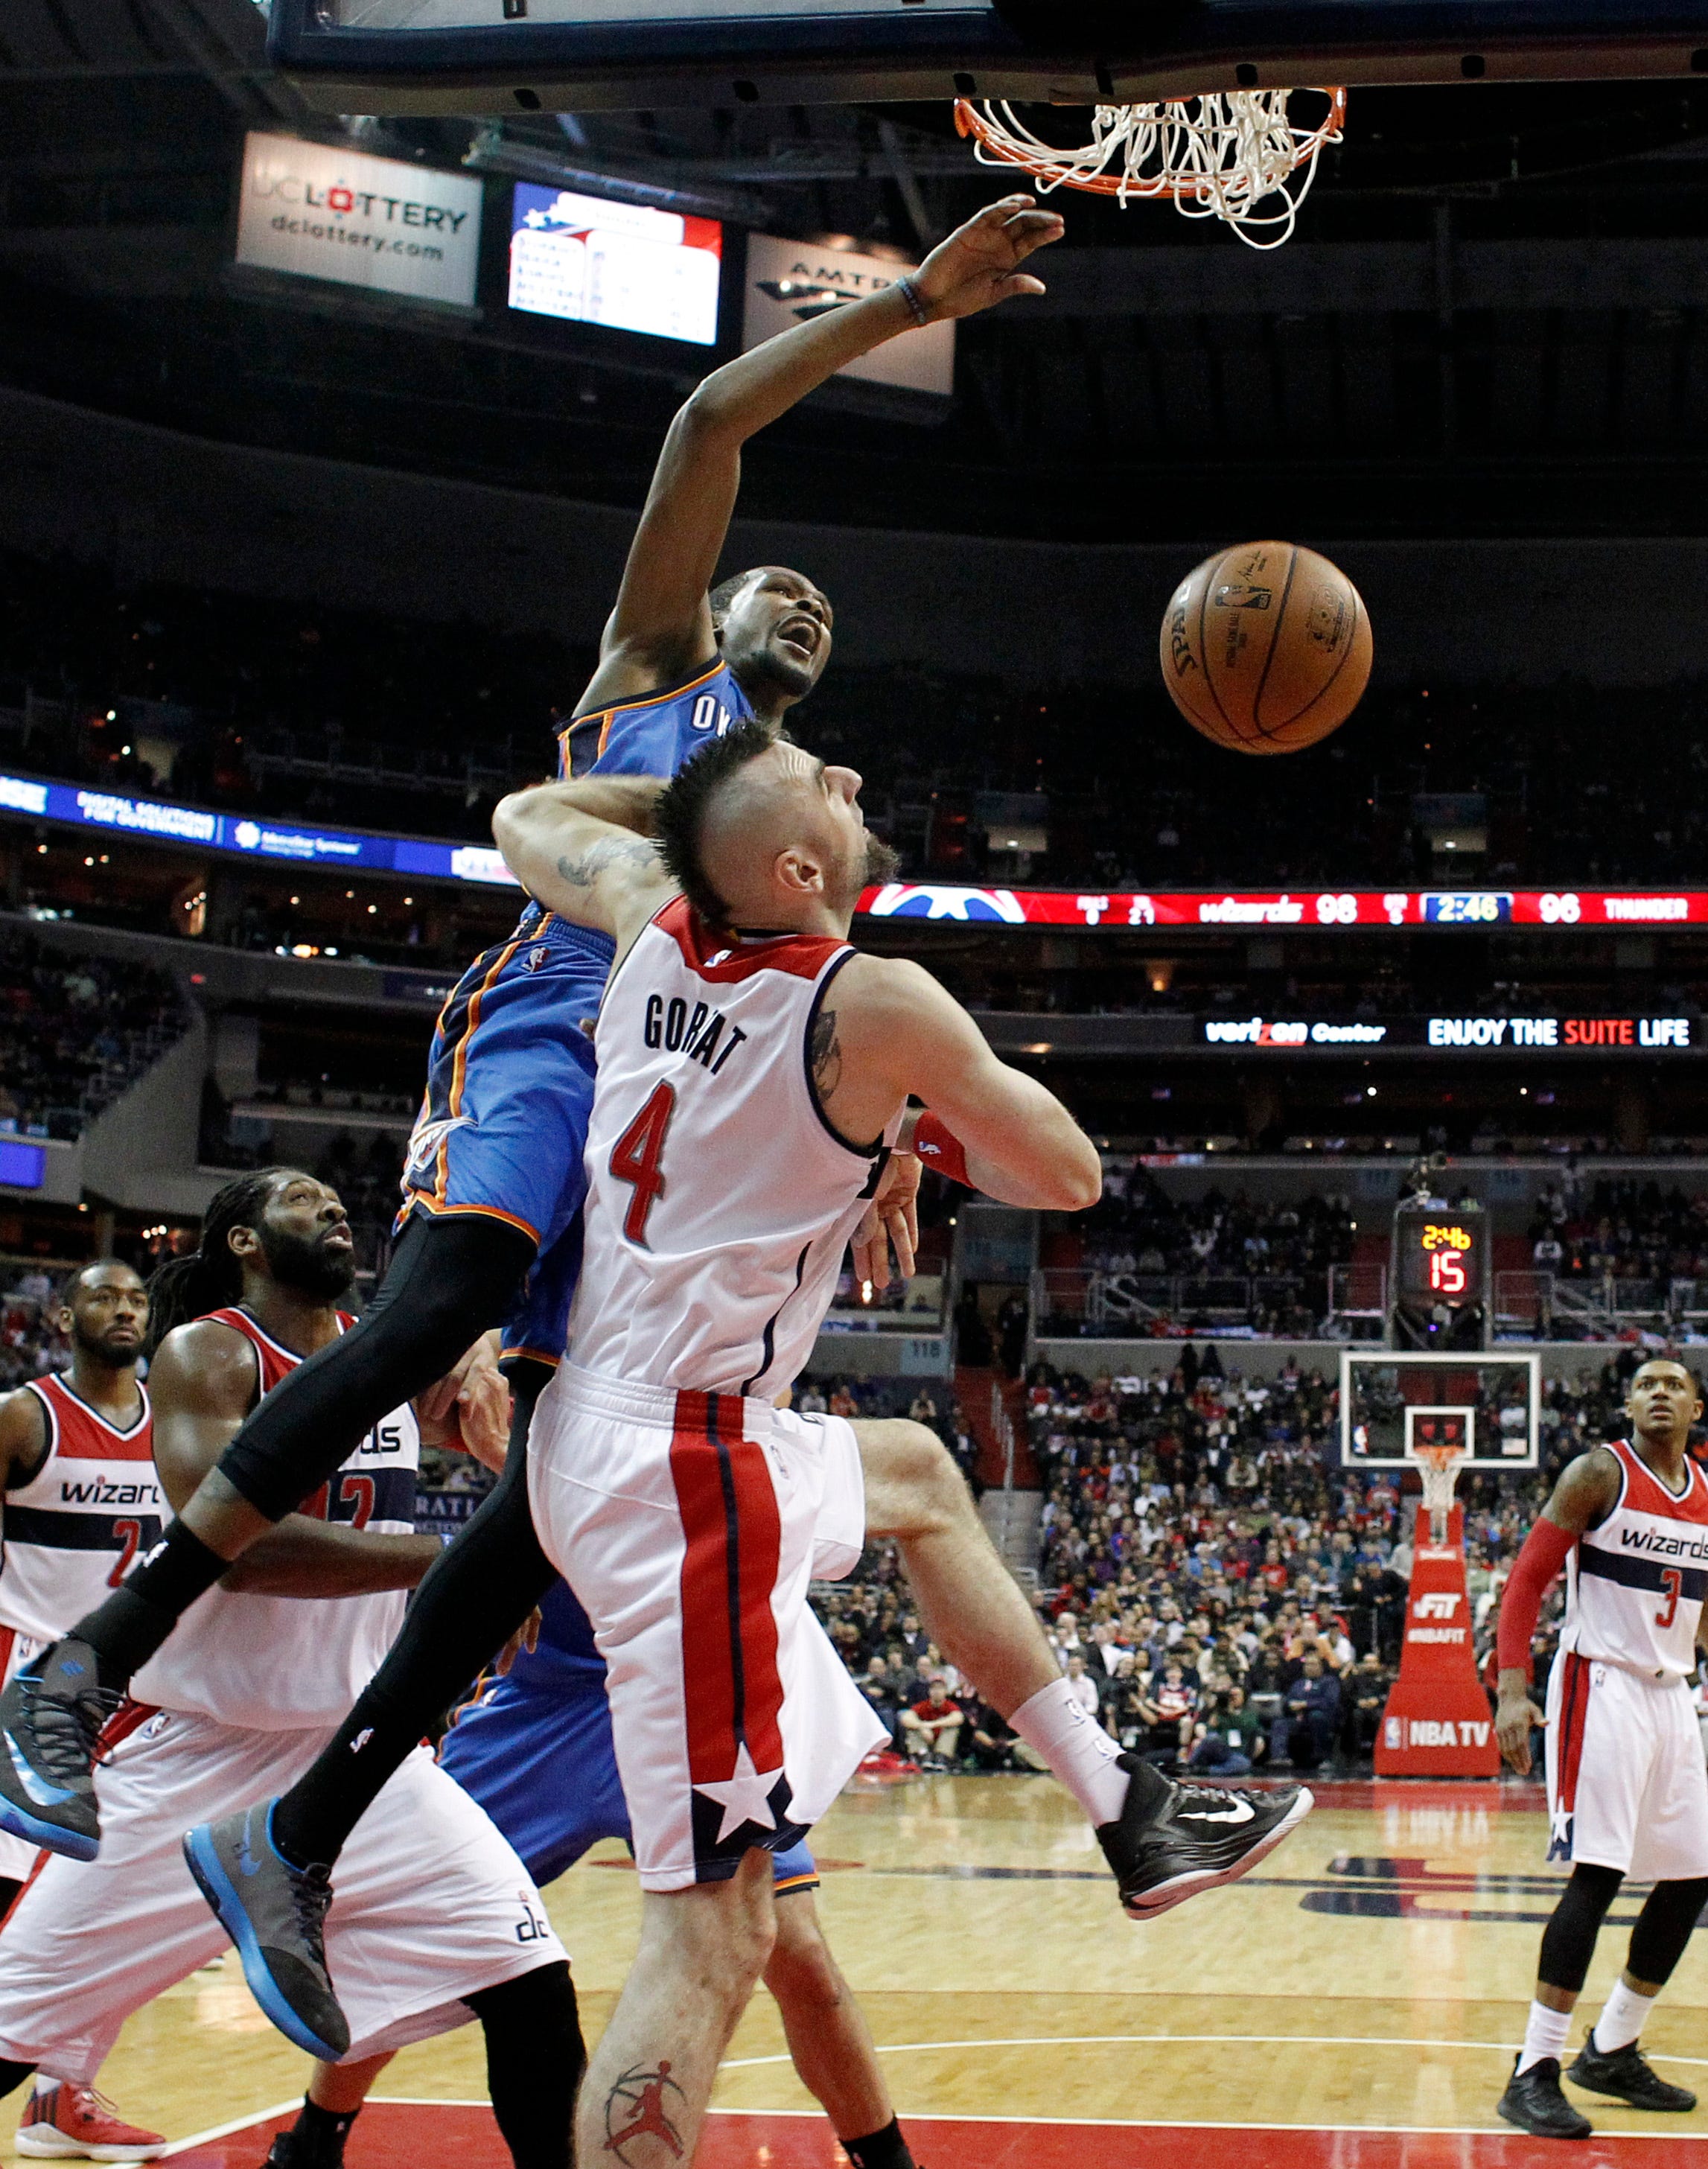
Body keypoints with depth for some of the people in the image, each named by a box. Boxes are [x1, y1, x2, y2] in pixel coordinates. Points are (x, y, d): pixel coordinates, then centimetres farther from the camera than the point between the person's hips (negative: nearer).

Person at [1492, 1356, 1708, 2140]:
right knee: (1597, 1874, -15)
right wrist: (1512, 1690, -19)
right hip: (1602, 1687, -7)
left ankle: (1612, 2052, 24)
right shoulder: (1599, 1473, -7)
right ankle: (1533, 2072, -11)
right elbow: (1528, 1577, -10)